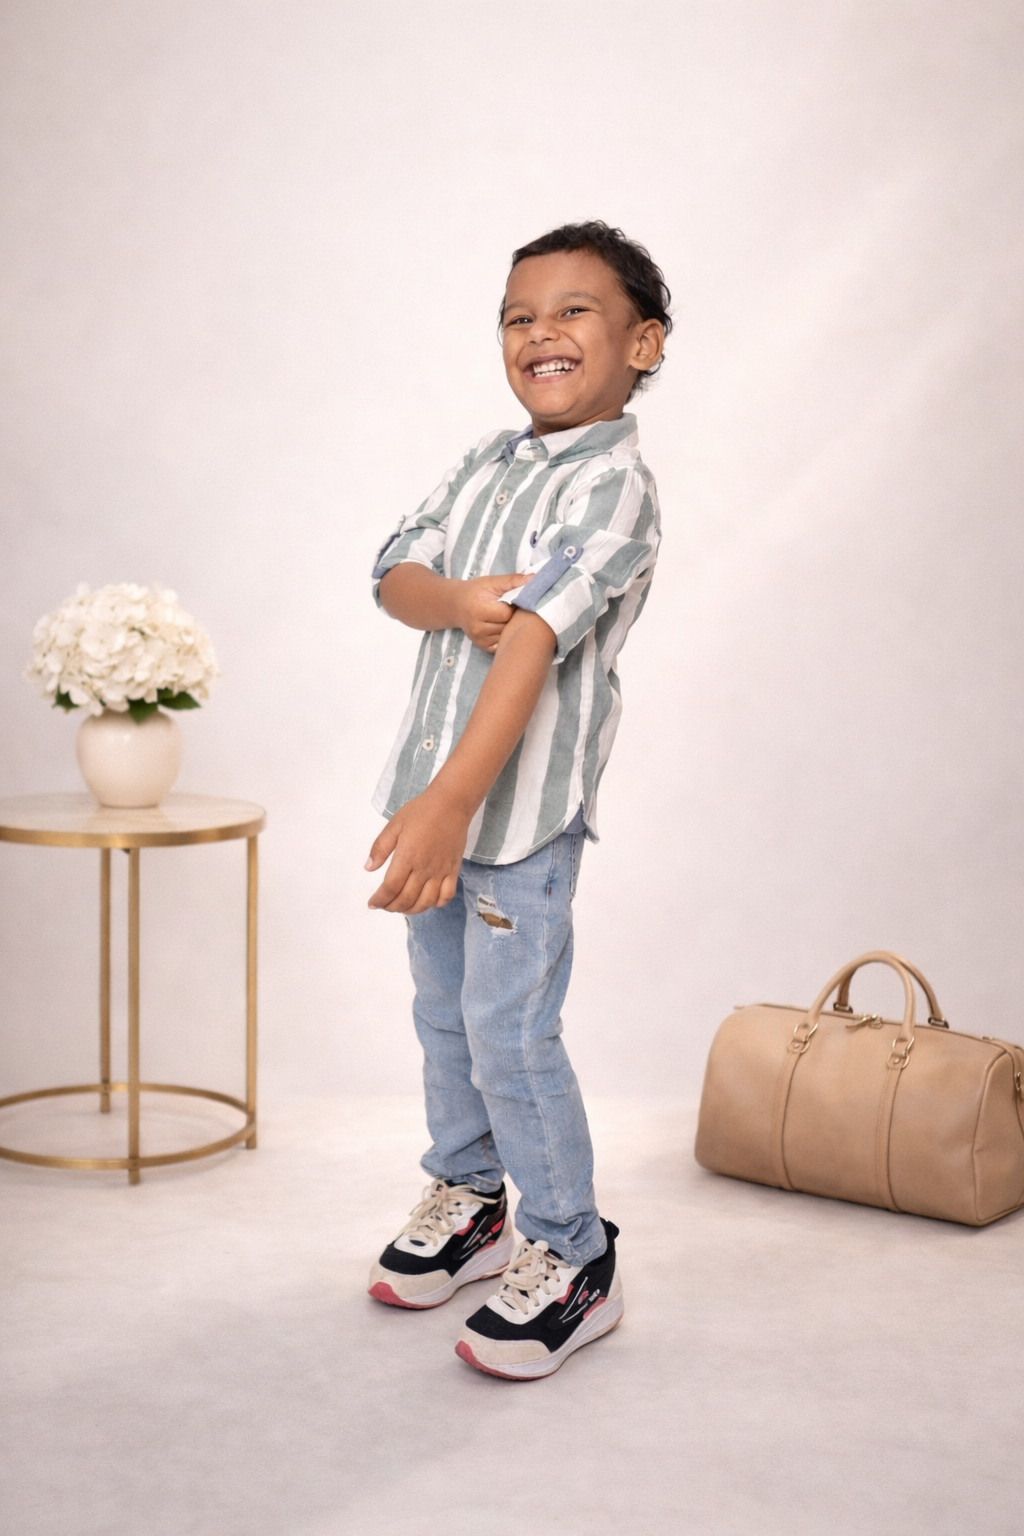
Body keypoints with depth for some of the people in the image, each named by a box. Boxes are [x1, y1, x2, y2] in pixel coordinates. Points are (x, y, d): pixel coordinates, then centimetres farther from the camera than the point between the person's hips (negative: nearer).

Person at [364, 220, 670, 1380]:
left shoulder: (613, 485, -15)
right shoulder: (487, 462, 10)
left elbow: (534, 642, -27)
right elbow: (395, 572, 5)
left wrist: (451, 803, -35)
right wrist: (459, 601, -20)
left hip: (522, 805, -8)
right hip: (436, 788, 8)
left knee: (511, 1034, -6)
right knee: (443, 1013, 19)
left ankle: (569, 1256, 11)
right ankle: (467, 1199, 38)